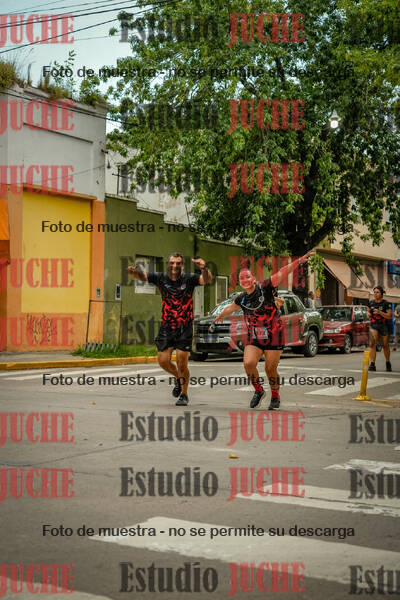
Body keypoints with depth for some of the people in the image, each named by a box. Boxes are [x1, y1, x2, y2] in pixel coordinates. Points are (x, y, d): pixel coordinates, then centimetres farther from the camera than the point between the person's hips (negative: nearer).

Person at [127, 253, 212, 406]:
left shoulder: (189, 279, -8)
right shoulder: (161, 278, -1)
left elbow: (207, 279, -20)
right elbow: (142, 276, -4)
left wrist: (204, 269, -42)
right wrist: (134, 271, -28)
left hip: (185, 328, -3)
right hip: (166, 327, 3)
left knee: (182, 364, -4)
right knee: (163, 361, -1)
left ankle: (184, 395, 17)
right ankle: (178, 378, 31)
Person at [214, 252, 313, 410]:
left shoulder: (265, 288, -9)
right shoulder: (242, 299, 5)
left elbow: (282, 273, -19)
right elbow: (230, 308, 27)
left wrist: (299, 261, -29)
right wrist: (220, 316, 46)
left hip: (273, 337, -3)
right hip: (254, 338, 4)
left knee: (271, 369, 0)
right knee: (248, 363, -15)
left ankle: (275, 397, 25)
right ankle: (258, 391, 10)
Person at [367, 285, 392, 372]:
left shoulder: (386, 304, -7)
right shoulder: (371, 303, 4)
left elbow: (390, 316, -11)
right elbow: (368, 311, 21)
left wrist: (380, 312, -24)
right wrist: (368, 314, -3)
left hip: (384, 326, -2)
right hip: (373, 325, 2)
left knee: (385, 345, 10)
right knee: (372, 344, -17)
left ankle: (388, 363, 33)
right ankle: (372, 365, -21)